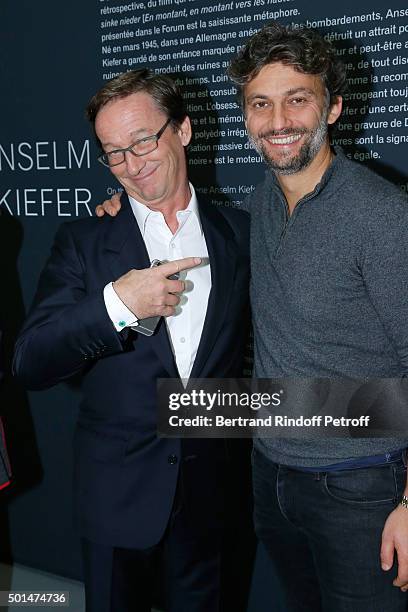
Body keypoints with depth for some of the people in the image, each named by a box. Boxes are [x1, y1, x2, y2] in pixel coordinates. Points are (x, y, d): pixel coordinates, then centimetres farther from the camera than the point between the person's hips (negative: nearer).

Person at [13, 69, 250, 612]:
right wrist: (115, 304, -26)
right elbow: (31, 365, -13)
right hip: (119, 490, -1)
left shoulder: (240, 233, -1)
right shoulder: (84, 242, -6)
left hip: (210, 488, 2)